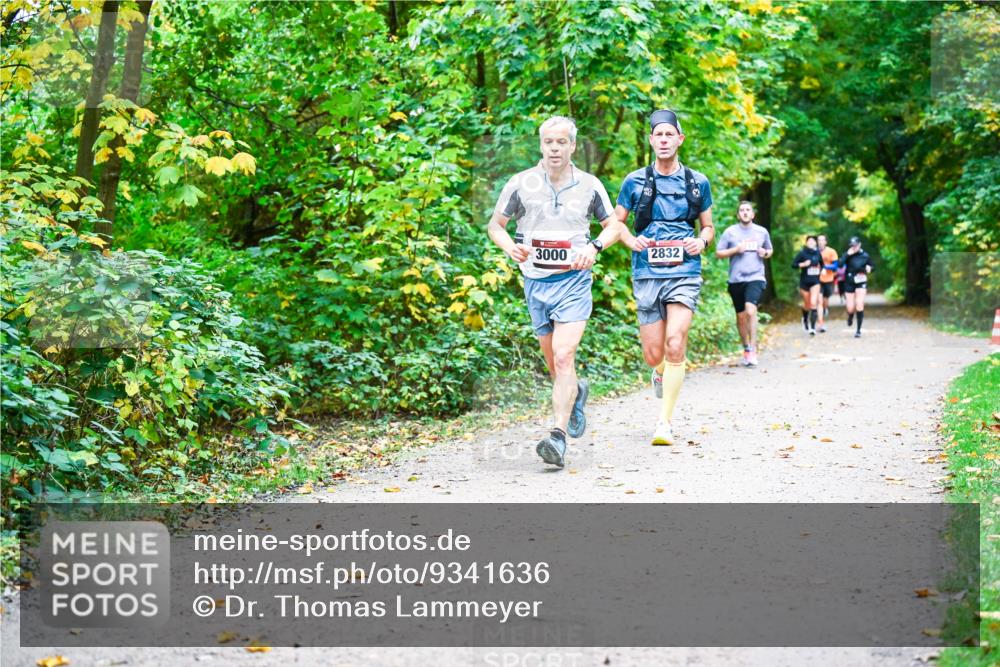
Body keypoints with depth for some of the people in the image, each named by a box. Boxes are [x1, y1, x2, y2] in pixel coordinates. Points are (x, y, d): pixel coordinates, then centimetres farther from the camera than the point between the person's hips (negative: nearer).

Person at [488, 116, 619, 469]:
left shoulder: (589, 185, 1)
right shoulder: (521, 184, 0)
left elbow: (612, 225, 13)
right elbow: (495, 224, 10)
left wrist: (595, 246, -8)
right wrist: (511, 247, -11)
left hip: (574, 281, -2)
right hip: (536, 281, 2)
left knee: (563, 357, -18)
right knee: (554, 363, 13)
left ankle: (558, 438, -21)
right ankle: (576, 392, 47)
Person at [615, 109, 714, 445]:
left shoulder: (697, 182, 8)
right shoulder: (635, 182, 5)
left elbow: (708, 227, 18)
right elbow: (616, 222, 15)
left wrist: (702, 241, -4)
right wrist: (631, 240, -6)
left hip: (684, 273, -1)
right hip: (646, 274, 1)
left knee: (675, 345, -17)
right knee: (654, 354, 3)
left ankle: (664, 423, -12)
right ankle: (661, 371, 43)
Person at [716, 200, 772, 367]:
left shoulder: (762, 232, 10)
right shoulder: (730, 232, 4)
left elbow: (770, 250, 24)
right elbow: (718, 253, 5)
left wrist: (765, 253, 1)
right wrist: (735, 250, -10)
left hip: (756, 277, -1)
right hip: (736, 279, 1)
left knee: (751, 310, -22)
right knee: (741, 316, 9)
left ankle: (753, 350, -20)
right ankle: (746, 348, 26)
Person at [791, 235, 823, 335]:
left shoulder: (817, 253, 2)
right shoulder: (802, 253, -7)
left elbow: (821, 263, 21)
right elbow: (793, 264, -9)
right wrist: (803, 264, -23)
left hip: (815, 282, 1)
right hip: (804, 282, -1)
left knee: (813, 303, -14)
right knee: (807, 304, 11)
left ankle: (813, 327, -16)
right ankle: (805, 319, 44)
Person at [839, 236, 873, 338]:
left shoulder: (865, 256, -1)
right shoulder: (848, 255, -4)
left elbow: (871, 266, 14)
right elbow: (839, 264, -20)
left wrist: (869, 268, -9)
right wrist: (848, 255, -24)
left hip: (861, 283, -1)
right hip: (849, 283, 1)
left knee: (859, 305, -14)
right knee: (850, 308, 0)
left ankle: (859, 330, -5)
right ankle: (850, 317, 40)